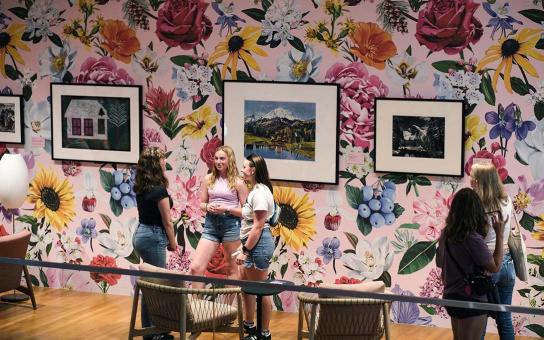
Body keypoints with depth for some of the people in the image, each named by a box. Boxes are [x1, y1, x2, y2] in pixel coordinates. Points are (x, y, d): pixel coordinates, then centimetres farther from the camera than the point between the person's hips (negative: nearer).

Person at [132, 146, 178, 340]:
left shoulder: (141, 188, 7)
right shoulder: (159, 190, -17)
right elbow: (167, 221, -11)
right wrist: (172, 242, 3)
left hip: (140, 234, 9)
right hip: (153, 237, -9)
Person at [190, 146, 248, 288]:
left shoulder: (238, 183, -2)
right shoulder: (208, 179, 8)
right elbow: (202, 203, 17)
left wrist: (227, 209, -15)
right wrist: (208, 207, -6)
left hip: (231, 224, -3)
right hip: (211, 224, 3)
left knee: (231, 268, 8)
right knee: (196, 267, -6)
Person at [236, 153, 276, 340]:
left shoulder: (260, 193, -18)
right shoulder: (255, 190, 14)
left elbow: (258, 226, -21)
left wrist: (245, 251, -20)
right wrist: (244, 244, 18)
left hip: (258, 244, -11)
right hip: (254, 242, 11)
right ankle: (249, 325, 32)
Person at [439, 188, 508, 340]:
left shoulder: (445, 234, -1)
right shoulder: (473, 239, -24)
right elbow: (495, 267, -15)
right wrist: (500, 235, -12)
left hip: (450, 296, 7)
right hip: (471, 301, -7)